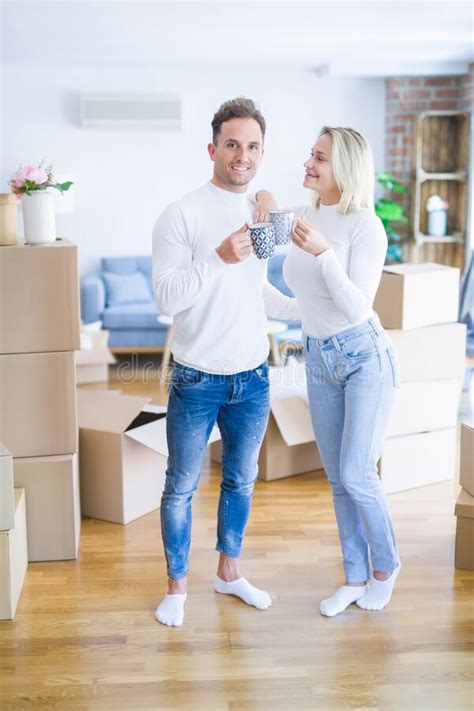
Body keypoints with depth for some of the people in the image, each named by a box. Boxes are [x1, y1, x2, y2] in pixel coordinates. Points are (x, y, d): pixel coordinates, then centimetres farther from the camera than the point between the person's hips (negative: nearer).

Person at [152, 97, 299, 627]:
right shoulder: (181, 215, -12)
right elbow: (165, 297, -19)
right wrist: (219, 257, -30)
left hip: (253, 379, 5)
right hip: (197, 380, -5)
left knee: (241, 480, 18)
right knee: (182, 486, 8)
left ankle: (229, 572, 37)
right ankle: (177, 585, 27)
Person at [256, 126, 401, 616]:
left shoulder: (366, 227, -16)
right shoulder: (306, 217, 3)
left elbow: (358, 307, -23)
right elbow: (296, 286, 11)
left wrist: (323, 252, -34)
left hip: (364, 356, -6)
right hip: (319, 358, 7)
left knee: (356, 475, -6)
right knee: (337, 478, 11)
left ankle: (386, 563, 20)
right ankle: (355, 578, 26)